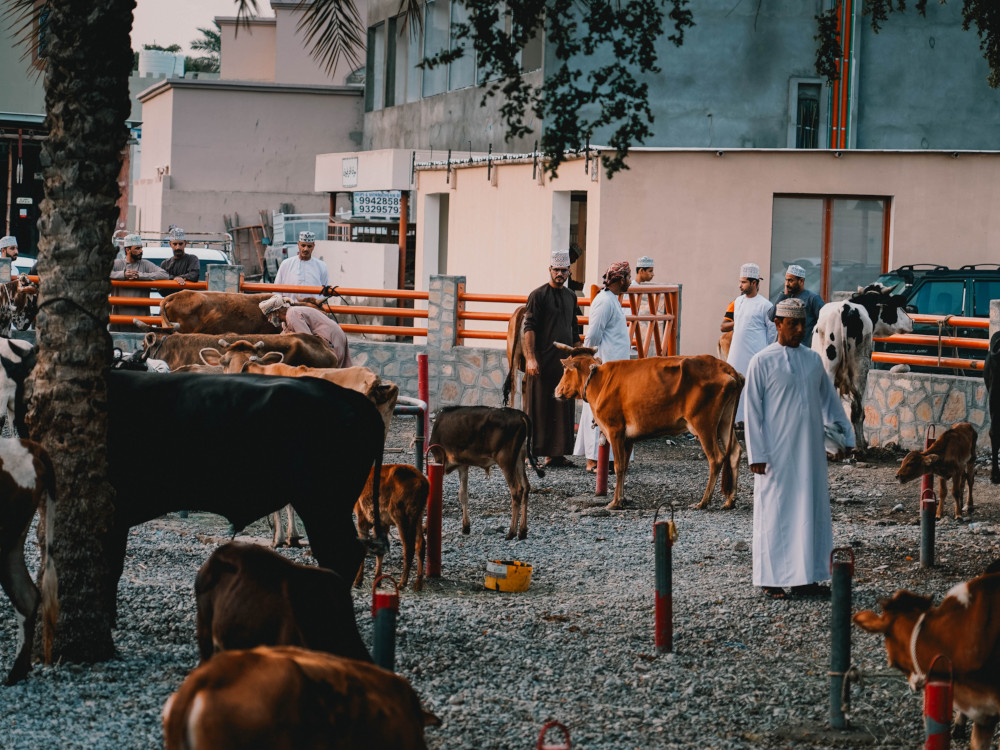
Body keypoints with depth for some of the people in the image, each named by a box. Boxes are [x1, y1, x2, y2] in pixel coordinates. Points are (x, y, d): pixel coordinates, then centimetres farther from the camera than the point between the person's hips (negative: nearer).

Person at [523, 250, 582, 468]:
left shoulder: (571, 297, 16)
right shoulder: (538, 295, -4)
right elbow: (529, 328, -9)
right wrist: (530, 358, -16)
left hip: (564, 360, 6)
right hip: (542, 360, -6)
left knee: (562, 408, 5)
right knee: (538, 408, -5)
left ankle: (555, 453, 9)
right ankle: (530, 453, -1)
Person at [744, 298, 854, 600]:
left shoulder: (813, 359, 10)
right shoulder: (763, 362, -6)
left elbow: (829, 399, 19)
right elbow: (753, 410, -6)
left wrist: (845, 435, 18)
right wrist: (757, 454, -11)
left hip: (810, 449, 5)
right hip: (778, 453, -5)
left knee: (812, 509, 6)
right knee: (775, 511, -1)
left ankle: (805, 578, 12)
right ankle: (772, 580, 7)